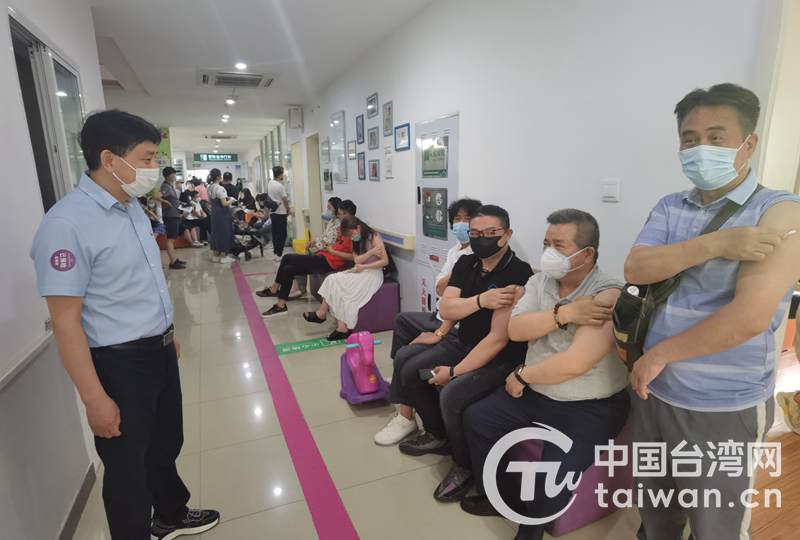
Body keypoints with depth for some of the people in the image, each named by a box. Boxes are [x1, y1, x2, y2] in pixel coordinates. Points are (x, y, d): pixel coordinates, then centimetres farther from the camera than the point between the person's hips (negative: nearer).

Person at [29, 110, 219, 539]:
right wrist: (95, 399, -20)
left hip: (159, 351, 8)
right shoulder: (67, 224, -22)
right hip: (119, 363, -8)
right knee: (128, 467, 14)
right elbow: (66, 321, -22)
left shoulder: (133, 208, 4)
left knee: (166, 446, 26)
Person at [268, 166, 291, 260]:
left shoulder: (269, 184, 6)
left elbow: (269, 196, 13)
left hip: (272, 211, 8)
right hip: (281, 213, -8)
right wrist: (288, 209, 2)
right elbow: (285, 200, -13)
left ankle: (276, 253, 19)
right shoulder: (280, 186, -17)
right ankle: (279, 254, -4)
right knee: (282, 234, -3)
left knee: (275, 233, 13)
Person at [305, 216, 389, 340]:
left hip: (373, 273, -7)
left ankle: (343, 327, -17)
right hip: (360, 271, 7)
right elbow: (357, 260, -2)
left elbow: (385, 261, -14)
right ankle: (322, 314, -15)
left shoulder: (374, 237, -9)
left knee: (344, 290, -24)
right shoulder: (356, 241, 12)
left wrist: (364, 267, -20)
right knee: (333, 280, -15)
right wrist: (371, 252, -19)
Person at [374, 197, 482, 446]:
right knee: (402, 319, 28)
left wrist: (439, 334, -23)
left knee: (406, 356, -22)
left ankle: (405, 417, -2)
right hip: (441, 317, 10)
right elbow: (440, 288, 2)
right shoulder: (456, 250, 9)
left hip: (458, 329, -10)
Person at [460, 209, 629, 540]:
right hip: (535, 393, 7)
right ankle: (501, 497, 25)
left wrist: (521, 376, -15)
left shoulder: (608, 295, -22)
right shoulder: (539, 281, -1)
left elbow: (574, 363, -30)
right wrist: (563, 314, -27)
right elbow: (515, 330, -13)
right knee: (476, 418, 4)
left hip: (590, 408, -6)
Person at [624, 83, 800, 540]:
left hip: (724, 408, -4)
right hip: (653, 390, 5)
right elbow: (636, 269, -11)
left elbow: (748, 318, -22)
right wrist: (715, 245, -24)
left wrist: (659, 354, -14)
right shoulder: (670, 207, 4)